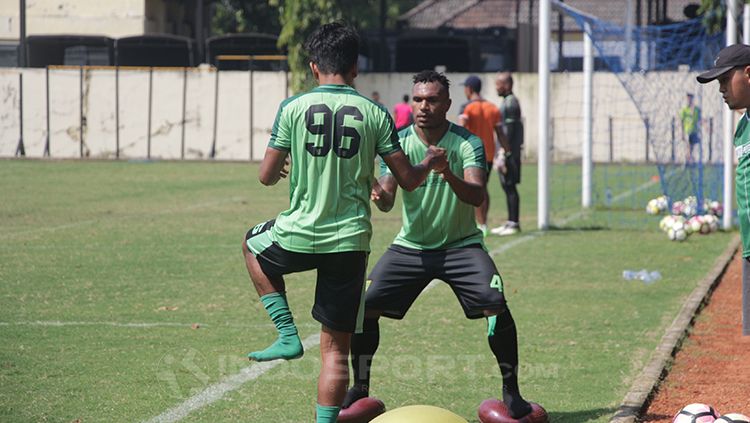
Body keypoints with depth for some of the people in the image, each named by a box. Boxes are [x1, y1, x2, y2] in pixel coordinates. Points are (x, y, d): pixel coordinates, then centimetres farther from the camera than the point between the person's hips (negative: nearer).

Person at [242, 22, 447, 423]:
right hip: (350, 242, 1)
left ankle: (287, 335, 21)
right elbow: (407, 179, 3)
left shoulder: (293, 107, -4)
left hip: (298, 236, -1)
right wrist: (430, 163, 25)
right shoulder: (375, 114, -1)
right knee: (335, 348, 10)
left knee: (253, 244, 33)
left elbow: (266, 176, -1)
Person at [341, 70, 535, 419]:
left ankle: (511, 392, -7)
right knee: (364, 306, -10)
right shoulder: (398, 142, -7)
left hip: (461, 245, -2)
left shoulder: (467, 143, -13)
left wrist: (450, 178, -47)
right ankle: (359, 390, 11)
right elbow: (387, 200, -15)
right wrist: (379, 195, -40)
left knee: (495, 305, -23)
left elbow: (478, 196, -26)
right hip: (410, 246, 2)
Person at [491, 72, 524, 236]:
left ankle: (514, 224, -7)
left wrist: (504, 153, -20)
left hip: (510, 151, -10)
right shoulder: (507, 102, 18)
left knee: (510, 186, -8)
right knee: (507, 186, 12)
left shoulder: (510, 104, -14)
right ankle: (511, 222, 17)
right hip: (506, 151, 10)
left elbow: (509, 131, -18)